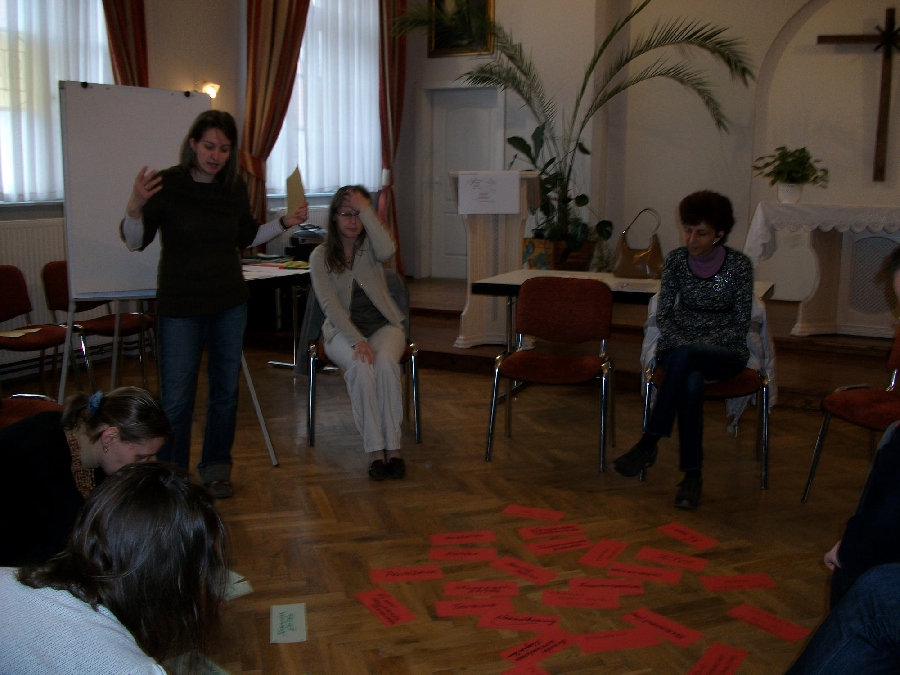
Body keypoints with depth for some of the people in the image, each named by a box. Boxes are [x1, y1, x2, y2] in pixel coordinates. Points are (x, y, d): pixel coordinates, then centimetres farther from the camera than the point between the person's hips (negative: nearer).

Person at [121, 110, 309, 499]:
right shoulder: (167, 184, -11)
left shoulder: (234, 188, 2)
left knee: (226, 390, 11)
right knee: (176, 398, -1)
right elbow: (134, 242, -8)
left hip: (229, 302, 4)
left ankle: (216, 468, 27)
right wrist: (135, 207, -27)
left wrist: (286, 223, 5)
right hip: (180, 305, -4)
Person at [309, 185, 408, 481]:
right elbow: (329, 304, -11)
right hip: (342, 331, -1)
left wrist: (366, 210, -19)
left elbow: (387, 251, -24)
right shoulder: (320, 256, 0)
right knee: (360, 367, -33)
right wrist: (357, 340, -23)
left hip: (383, 325, 1)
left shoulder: (370, 245, 4)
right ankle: (375, 451, -29)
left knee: (385, 362, -33)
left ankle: (393, 447, -28)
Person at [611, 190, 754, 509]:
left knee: (684, 359, -38)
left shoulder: (739, 265, -6)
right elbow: (663, 315, 3)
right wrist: (683, 343, -15)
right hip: (679, 347, 2)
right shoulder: (676, 260, 1)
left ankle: (648, 443, -32)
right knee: (690, 384, -36)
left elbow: (741, 324, -6)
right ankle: (692, 474, -28)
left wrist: (699, 346, -17)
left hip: (725, 352, -2)